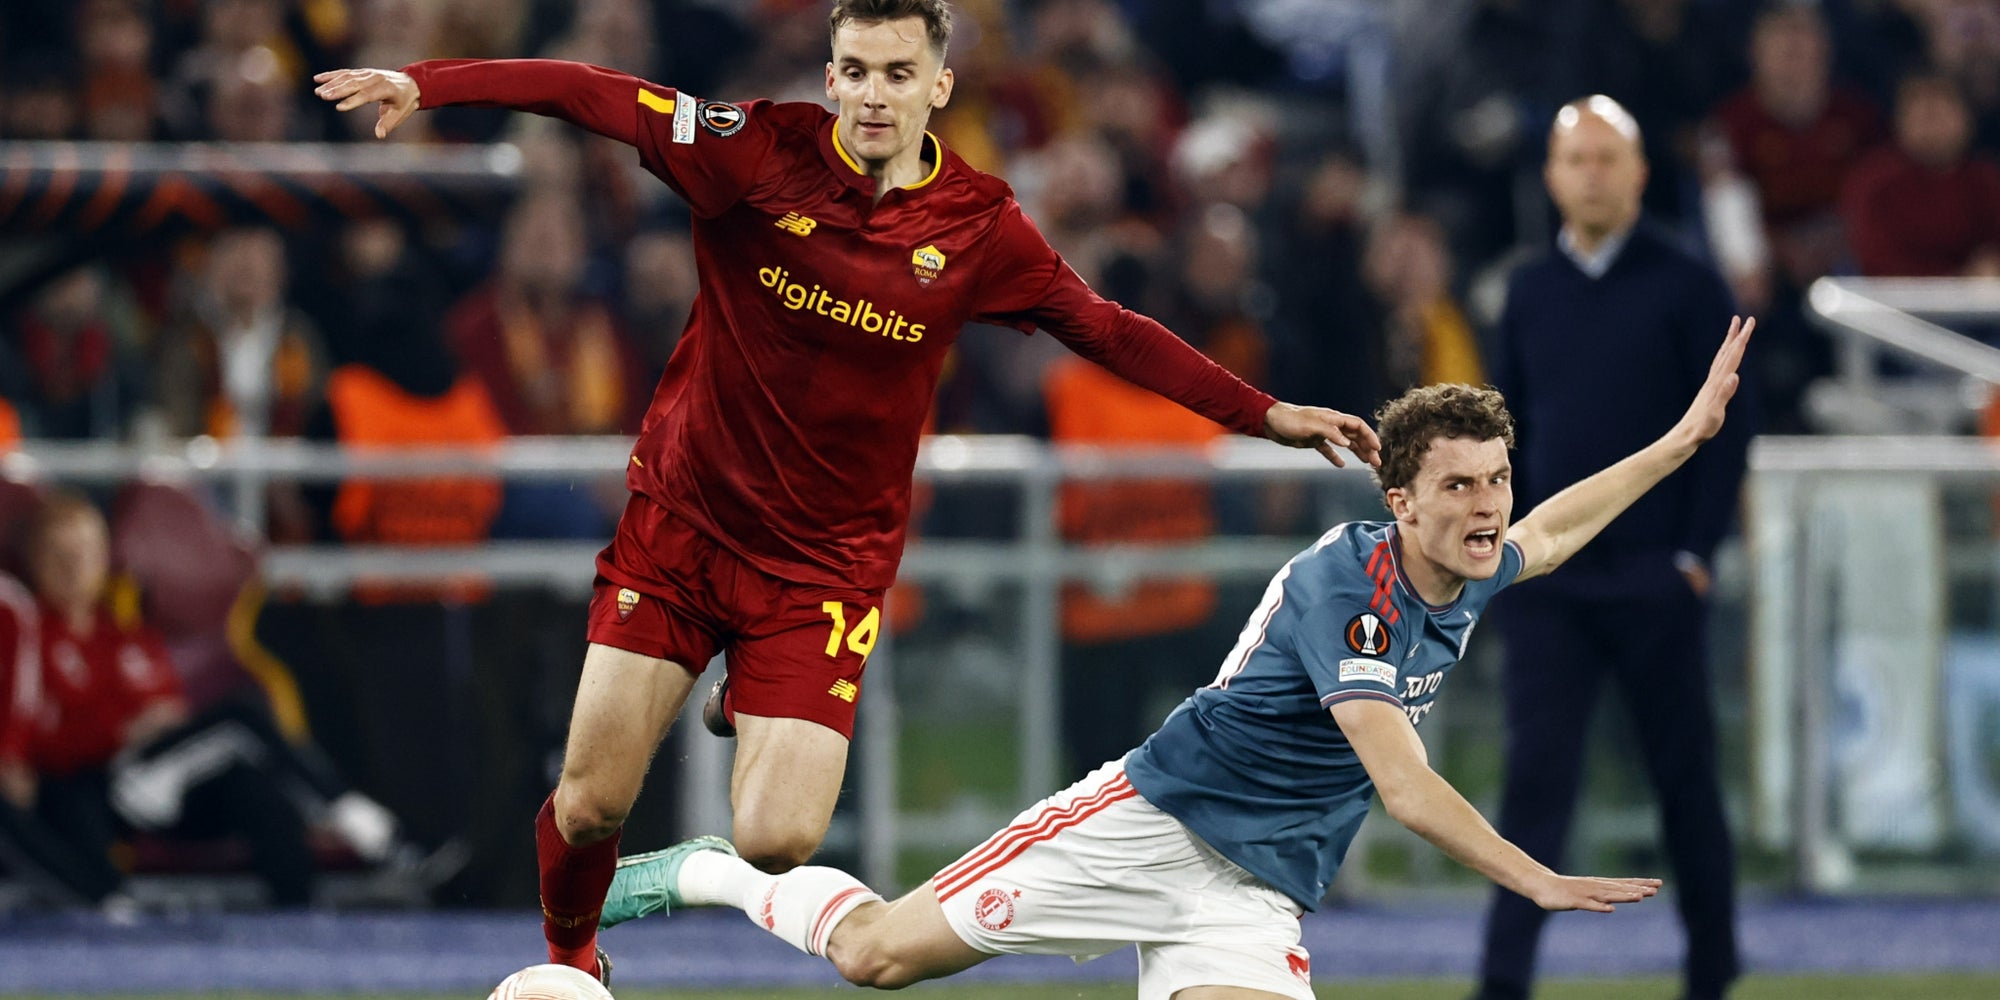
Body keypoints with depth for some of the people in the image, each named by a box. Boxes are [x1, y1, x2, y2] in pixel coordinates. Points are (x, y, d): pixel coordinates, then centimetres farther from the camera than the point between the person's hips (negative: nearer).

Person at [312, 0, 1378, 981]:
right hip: (681, 516, 0)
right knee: (590, 805, -2)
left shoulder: (980, 227, -5)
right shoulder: (759, 152, -10)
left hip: (826, 560, 0)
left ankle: (754, 709, 23)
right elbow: (592, 95, -14)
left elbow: (1110, 332, 6)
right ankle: (567, 956, 32)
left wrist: (1267, 414, 4)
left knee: (775, 842, -13)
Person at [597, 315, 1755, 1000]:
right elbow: (1406, 785, -30)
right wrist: (1538, 880, -35)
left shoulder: (1467, 577, 5)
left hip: (1257, 893, 7)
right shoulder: (1345, 585, -22)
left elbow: (1546, 532, 31)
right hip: (1157, 821, -7)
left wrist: (1686, 437, 29)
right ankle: (714, 876, 24)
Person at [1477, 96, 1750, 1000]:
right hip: (1546, 582, 2)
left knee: (1684, 774, 5)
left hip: (1654, 581, -2)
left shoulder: (1687, 287, 0)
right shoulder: (1531, 292, 11)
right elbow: (1507, 426, 15)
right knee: (1535, 774, -7)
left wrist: (1695, 553, -8)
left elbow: (1727, 425, -1)